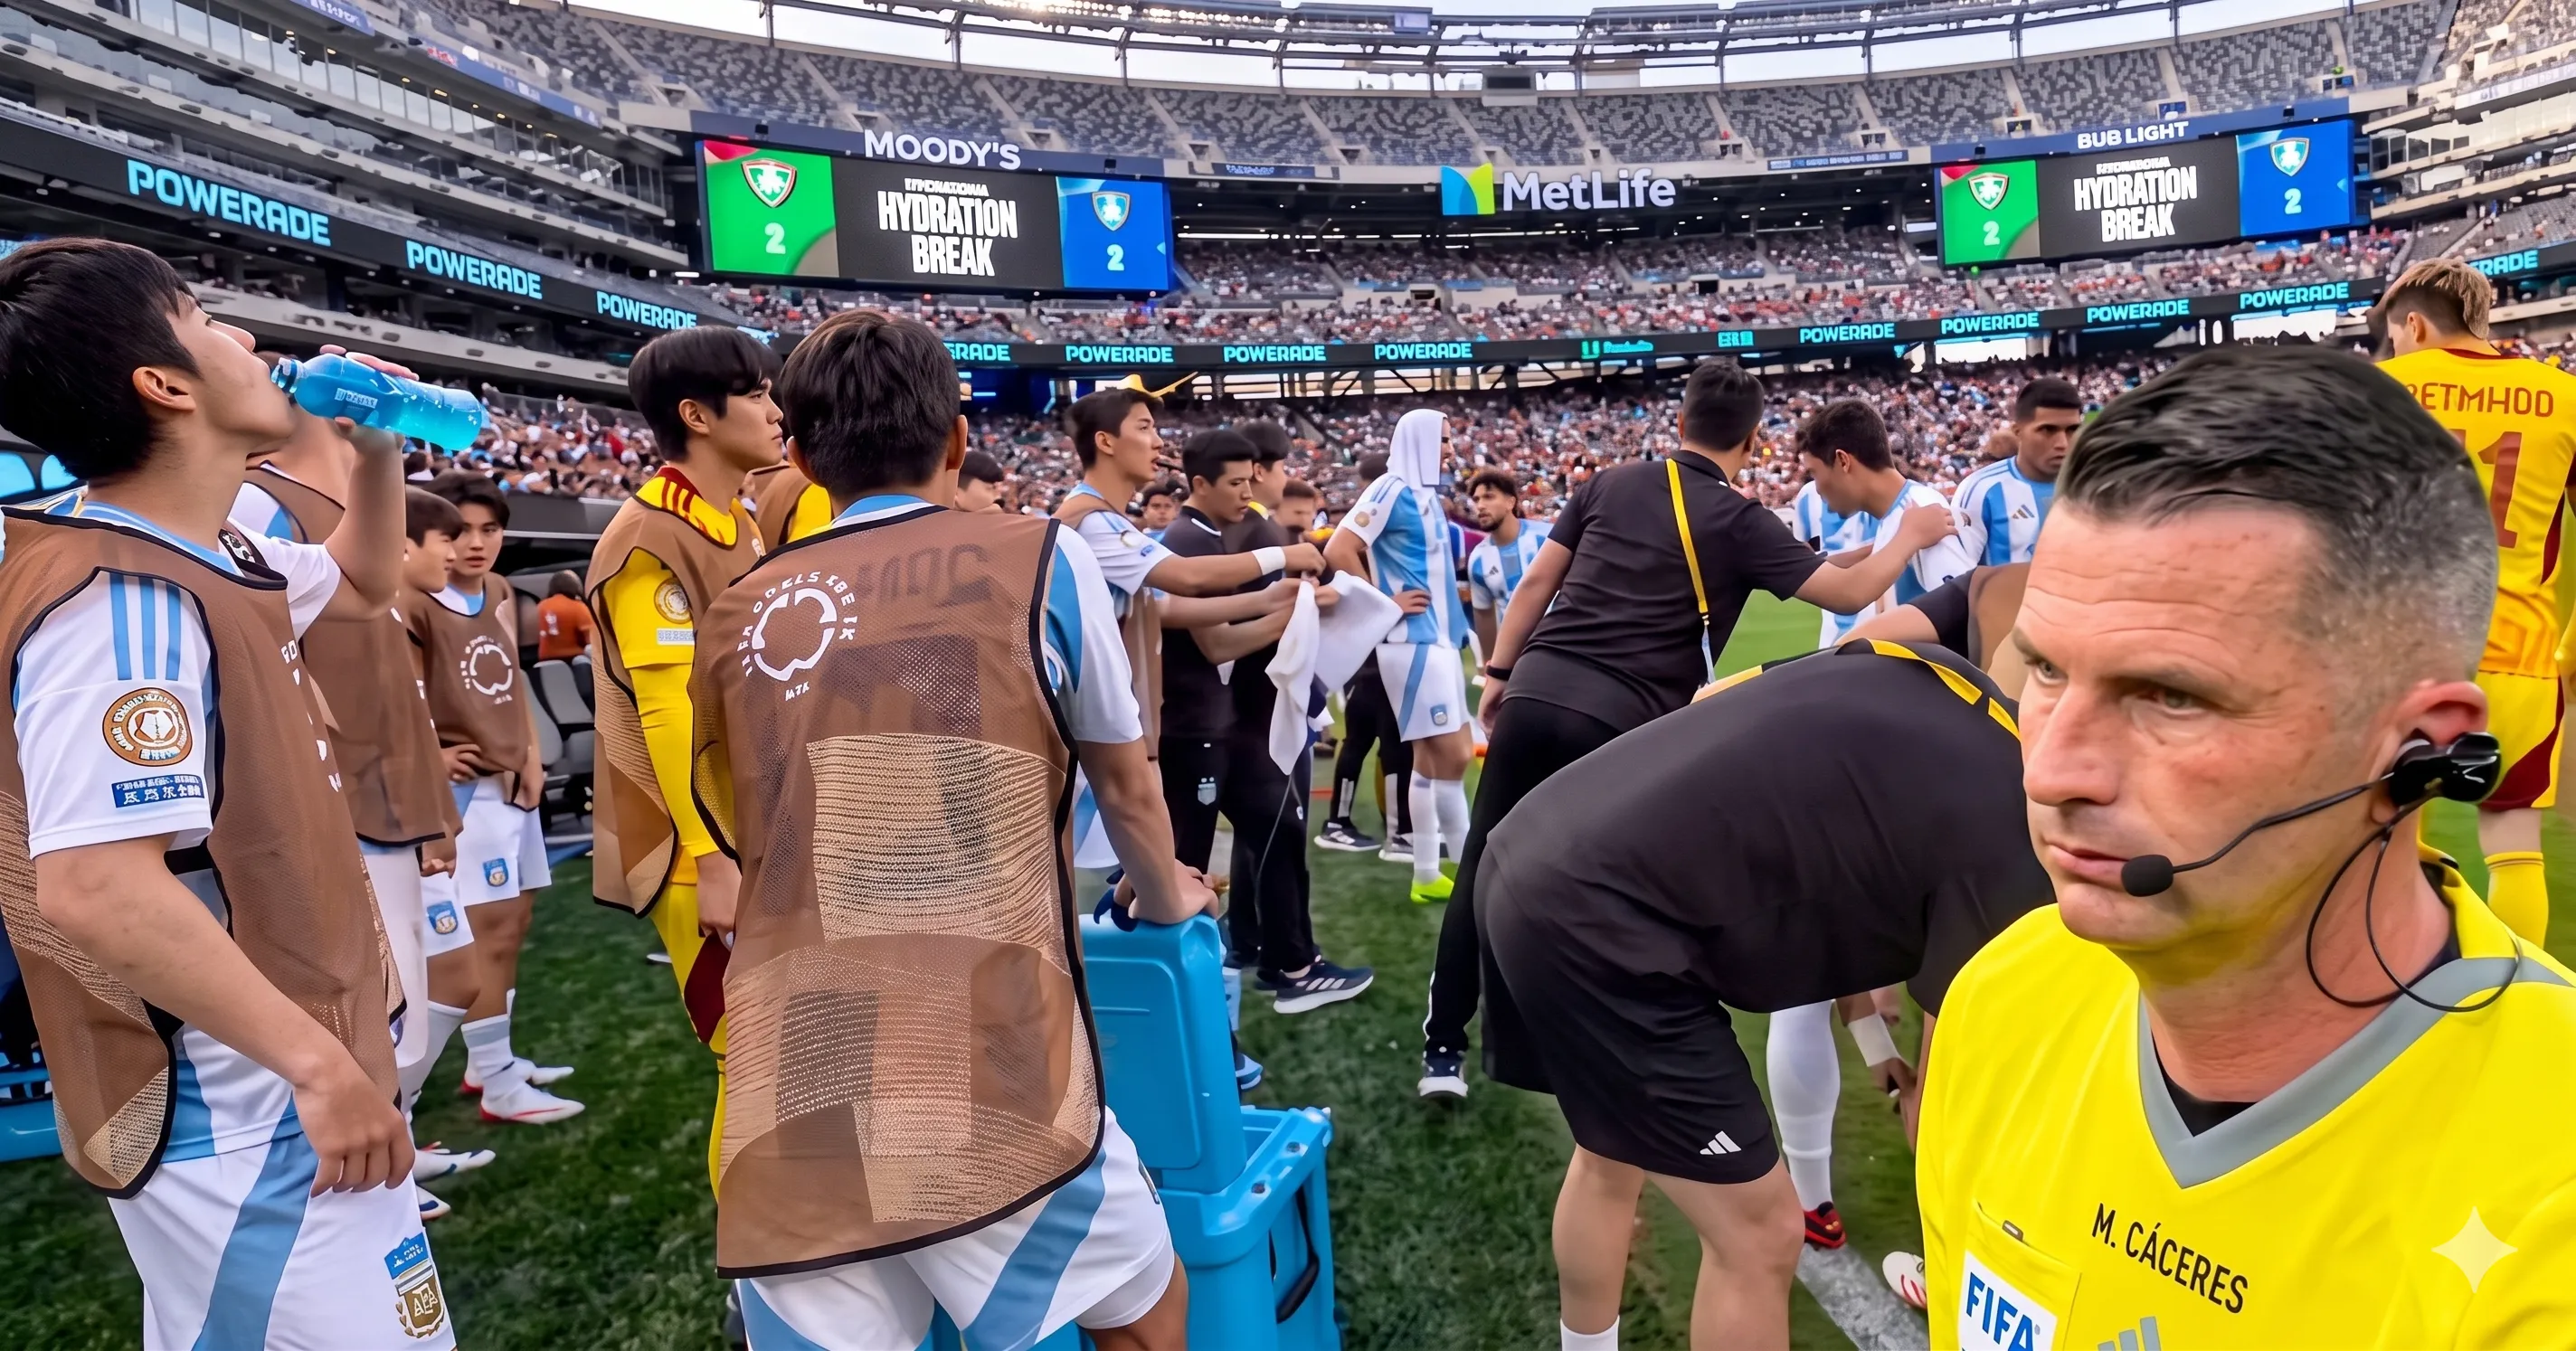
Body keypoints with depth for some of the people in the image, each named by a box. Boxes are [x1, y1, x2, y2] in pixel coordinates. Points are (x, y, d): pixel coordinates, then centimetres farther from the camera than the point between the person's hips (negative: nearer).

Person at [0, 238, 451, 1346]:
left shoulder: (210, 557, 7)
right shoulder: (124, 600, -23)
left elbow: (357, 582, 29)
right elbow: (92, 890, -31)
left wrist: (377, 451, 11)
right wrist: (319, 1063, -28)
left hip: (261, 1086, 10)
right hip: (243, 1106, -10)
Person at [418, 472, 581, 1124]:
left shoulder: (501, 594, 8)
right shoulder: (416, 605, -18)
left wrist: (532, 756, 8)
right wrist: (429, 753, -15)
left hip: (516, 779, 9)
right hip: (470, 786, -9)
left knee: (514, 923, 15)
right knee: (491, 931, -7)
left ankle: (489, 1061, 28)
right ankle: (499, 1086, 1)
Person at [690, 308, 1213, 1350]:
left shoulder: (739, 616, 13)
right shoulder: (1037, 559, 3)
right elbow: (1124, 783, 15)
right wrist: (1164, 899, 35)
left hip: (787, 1121, 3)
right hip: (989, 1092, -2)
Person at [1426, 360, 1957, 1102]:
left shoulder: (1611, 483, 12)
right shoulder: (1738, 520, 1)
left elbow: (1537, 581, 12)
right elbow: (1849, 593, 5)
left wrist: (1500, 672, 19)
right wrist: (1909, 535, 22)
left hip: (1536, 692, 3)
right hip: (1617, 722, -3)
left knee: (1484, 872, 10)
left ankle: (1443, 1049, 16)